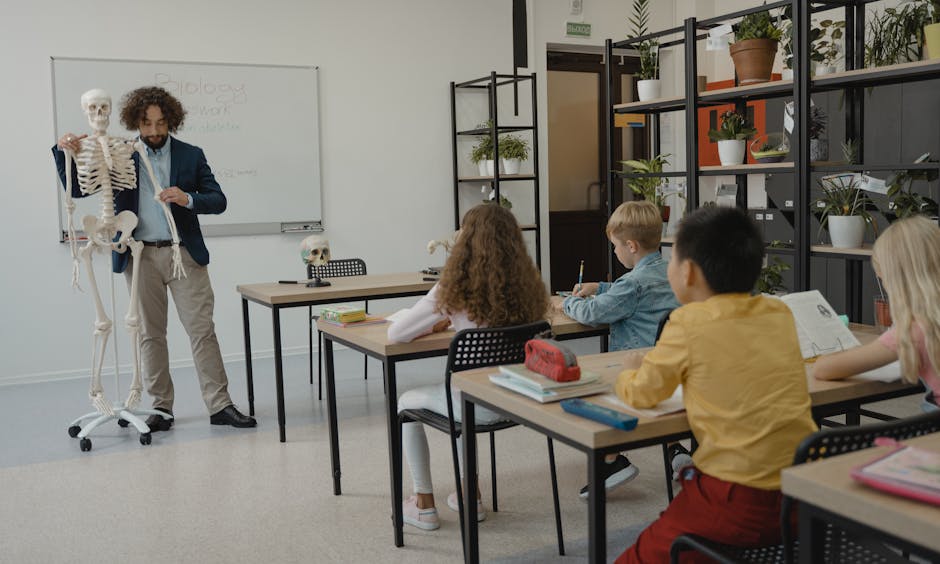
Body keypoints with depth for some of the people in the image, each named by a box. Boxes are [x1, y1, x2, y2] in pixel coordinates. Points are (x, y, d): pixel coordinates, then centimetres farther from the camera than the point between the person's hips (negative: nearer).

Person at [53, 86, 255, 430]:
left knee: (202, 330, -3)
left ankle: (220, 405, 1)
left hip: (184, 253, -1)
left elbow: (218, 201, 0)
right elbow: (77, 189, 5)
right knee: (150, 334, 7)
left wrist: (188, 199, -20)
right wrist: (63, 151, -12)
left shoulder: (191, 155, 5)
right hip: (140, 256, 1)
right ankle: (161, 407, 17)